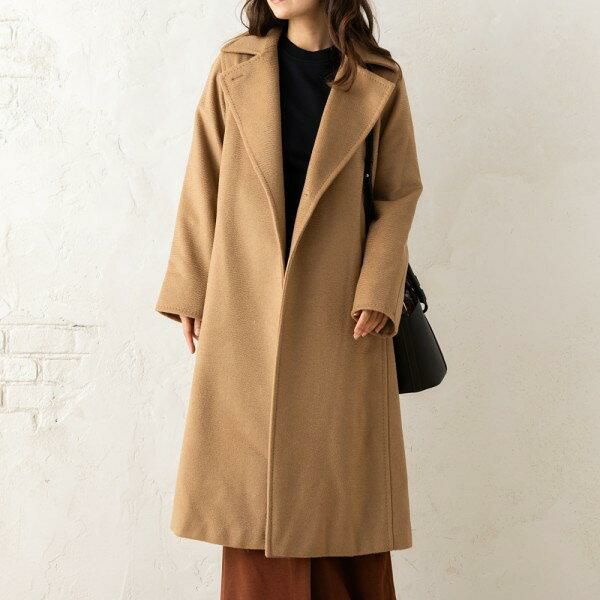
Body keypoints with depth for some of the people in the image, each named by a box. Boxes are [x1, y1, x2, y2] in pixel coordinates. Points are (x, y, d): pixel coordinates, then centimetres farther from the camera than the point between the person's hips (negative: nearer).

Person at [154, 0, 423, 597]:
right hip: (247, 307, 1)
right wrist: (191, 291, 2)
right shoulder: (235, 66, 4)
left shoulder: (379, 81, 1)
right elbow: (204, 185, 5)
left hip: (337, 313, -1)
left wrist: (377, 292, -9)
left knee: (339, 476, 6)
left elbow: (398, 194, 3)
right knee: (254, 482, 5)